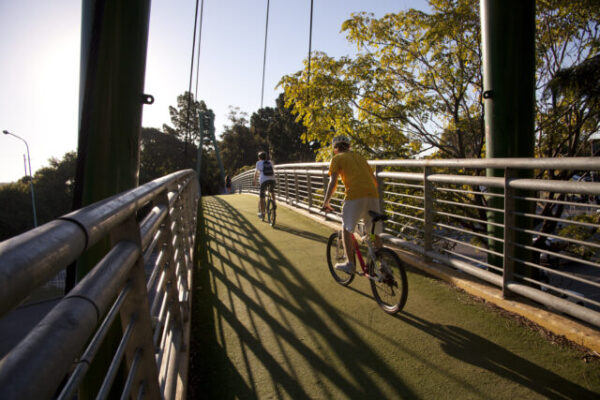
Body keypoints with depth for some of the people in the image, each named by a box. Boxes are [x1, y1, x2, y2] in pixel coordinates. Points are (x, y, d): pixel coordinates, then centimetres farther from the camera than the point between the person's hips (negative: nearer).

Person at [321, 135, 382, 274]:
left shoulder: (337, 158, 12)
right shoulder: (359, 156, 28)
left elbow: (333, 182, 1)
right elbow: (374, 180, 27)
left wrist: (326, 202, 6)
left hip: (355, 194, -5)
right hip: (372, 195, 5)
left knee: (346, 228, 11)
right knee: (375, 233, 14)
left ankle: (350, 264, 10)